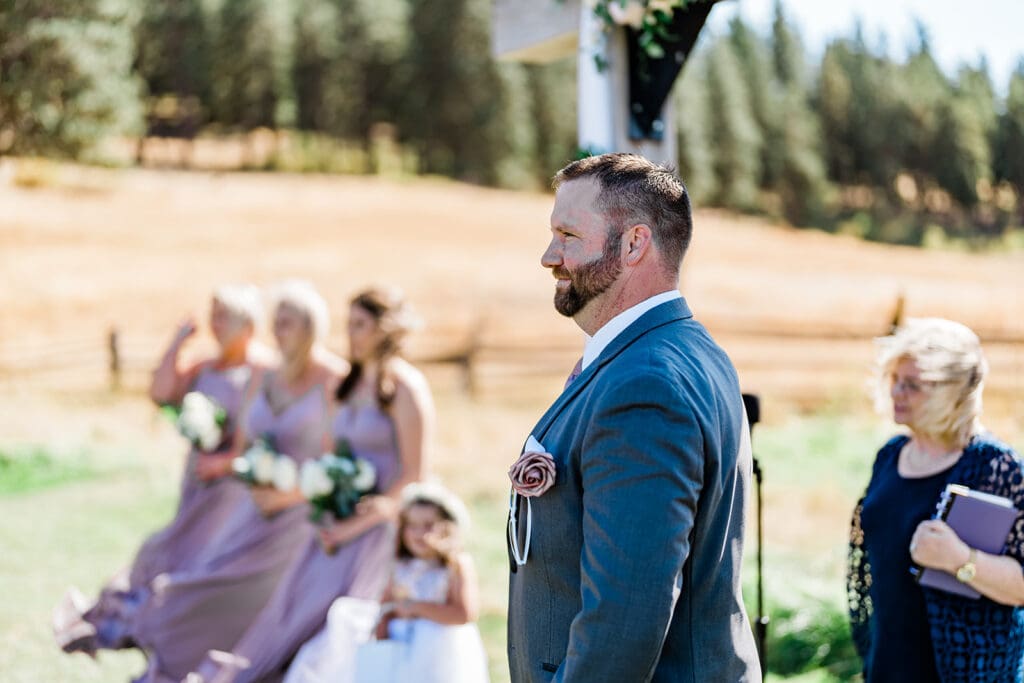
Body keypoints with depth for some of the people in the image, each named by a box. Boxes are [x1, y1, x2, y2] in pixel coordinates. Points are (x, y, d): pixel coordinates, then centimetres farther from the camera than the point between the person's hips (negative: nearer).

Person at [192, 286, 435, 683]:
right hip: (340, 525, 7)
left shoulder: (404, 388, -11)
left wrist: (357, 526, -14)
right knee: (293, 609, 4)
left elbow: (414, 475, -14)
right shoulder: (353, 385, 13)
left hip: (380, 526, -7)